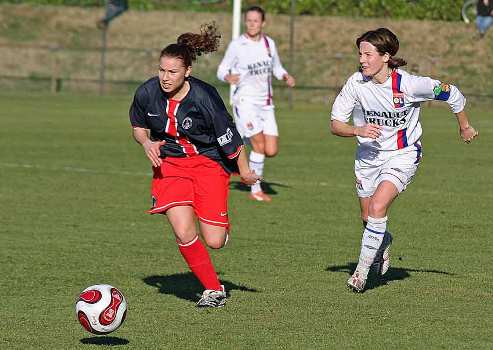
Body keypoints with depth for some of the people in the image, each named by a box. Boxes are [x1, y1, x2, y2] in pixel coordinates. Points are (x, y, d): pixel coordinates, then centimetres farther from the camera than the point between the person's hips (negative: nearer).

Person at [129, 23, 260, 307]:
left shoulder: (205, 97, -24)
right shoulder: (147, 93, -11)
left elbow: (230, 139, -15)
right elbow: (138, 125, 10)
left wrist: (245, 172, -8)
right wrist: (146, 143, -10)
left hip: (208, 162, -3)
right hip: (169, 164, 3)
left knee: (214, 241, -7)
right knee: (184, 233, -18)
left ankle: (223, 225, 33)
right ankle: (214, 289, 3)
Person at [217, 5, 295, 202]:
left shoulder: (269, 43, 9)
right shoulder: (237, 45, -5)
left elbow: (276, 68, 22)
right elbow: (222, 70, -2)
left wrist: (286, 77, 1)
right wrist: (229, 77, -24)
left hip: (265, 103, 5)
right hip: (245, 101, -5)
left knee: (271, 151, -4)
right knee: (260, 144, -13)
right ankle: (255, 190, 0)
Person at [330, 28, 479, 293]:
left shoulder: (409, 84, -23)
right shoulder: (356, 83, -16)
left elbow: (450, 93, -7)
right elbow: (335, 124, -9)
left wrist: (465, 127, 9)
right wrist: (358, 130, -31)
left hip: (403, 155, -4)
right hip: (368, 155, 4)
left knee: (378, 207, -23)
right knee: (368, 218, 14)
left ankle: (362, 270, -10)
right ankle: (383, 244, 50)